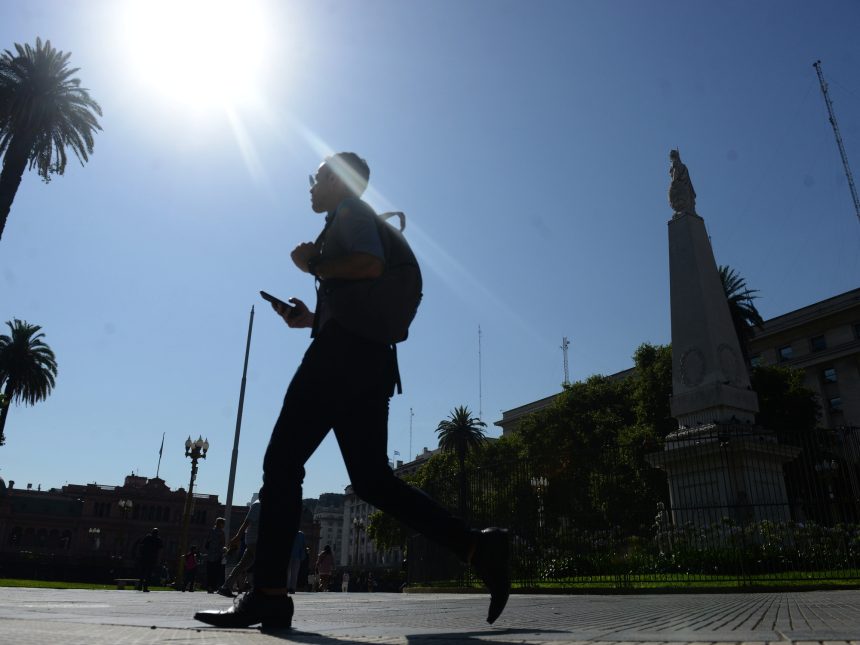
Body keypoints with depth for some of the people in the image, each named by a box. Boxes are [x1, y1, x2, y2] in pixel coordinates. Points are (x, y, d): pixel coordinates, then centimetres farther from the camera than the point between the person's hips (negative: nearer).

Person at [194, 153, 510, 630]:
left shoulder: (351, 211, 6)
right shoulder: (351, 223, 33)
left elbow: (371, 264, -17)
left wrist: (312, 264, -5)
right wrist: (311, 319, 21)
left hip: (342, 354, -10)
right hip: (370, 360, 10)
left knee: (282, 462, -7)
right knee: (372, 478, 6)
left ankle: (268, 595, -6)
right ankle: (477, 548, 1)